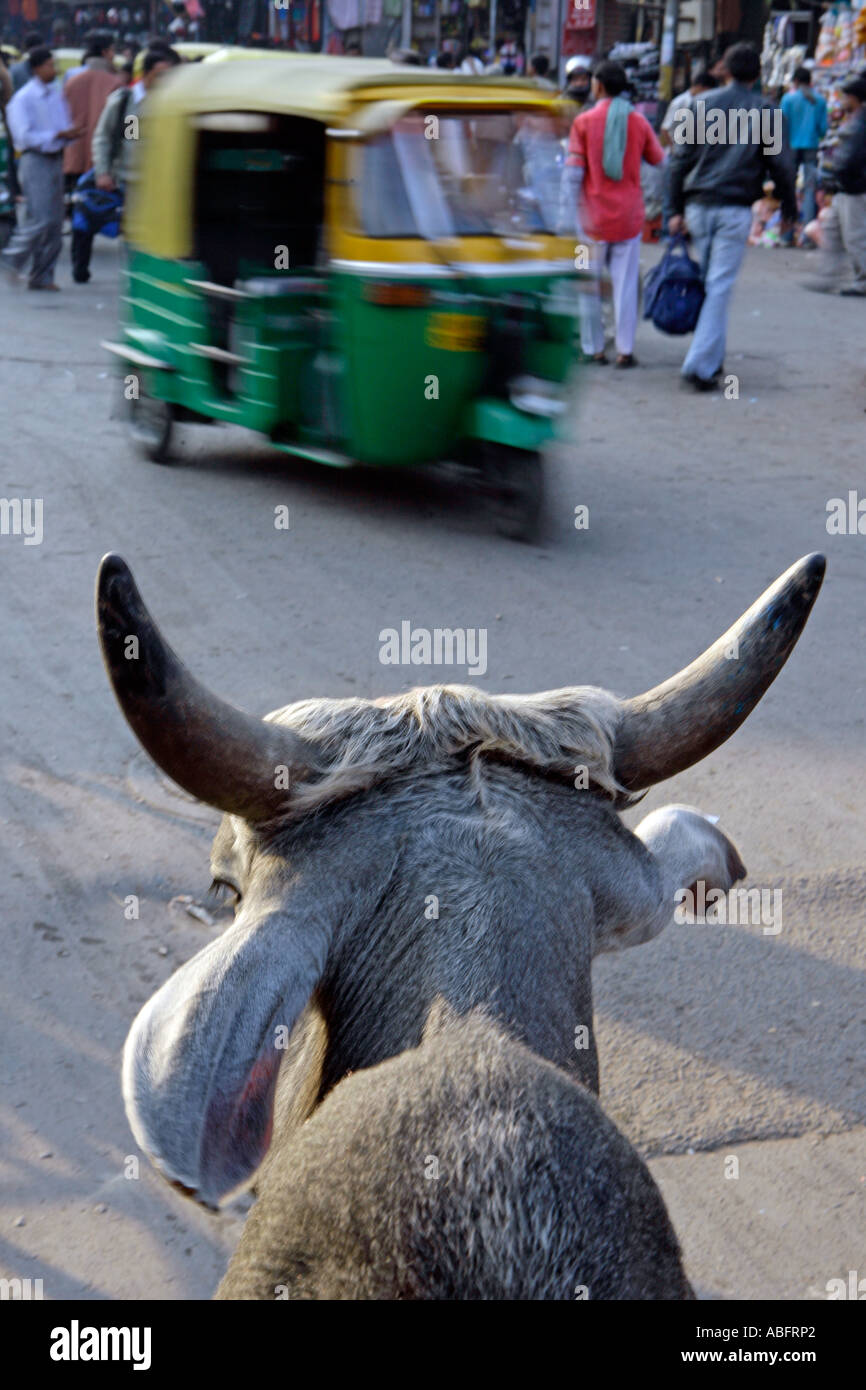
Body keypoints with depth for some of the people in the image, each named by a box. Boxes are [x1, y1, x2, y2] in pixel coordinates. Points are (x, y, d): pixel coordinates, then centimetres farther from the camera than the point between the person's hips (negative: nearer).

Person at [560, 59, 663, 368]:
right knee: (626, 283, 4)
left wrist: (568, 215, -7)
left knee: (590, 284, 7)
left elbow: (572, 173, -8)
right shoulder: (639, 122, 1)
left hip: (593, 216, -2)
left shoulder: (584, 121, -5)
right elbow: (660, 163, 7)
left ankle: (593, 348, 9)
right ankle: (625, 350, 2)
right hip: (629, 215, 2)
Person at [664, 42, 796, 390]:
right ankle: (701, 364, -11)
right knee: (720, 287, -3)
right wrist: (789, 208, 12)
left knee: (707, 281, 16)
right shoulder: (765, 111, 0)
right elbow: (780, 164, 0)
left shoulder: (703, 106, 6)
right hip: (735, 210, -3)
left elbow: (679, 159, 4)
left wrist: (674, 209, 7)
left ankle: (711, 358, 21)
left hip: (699, 207, 3)